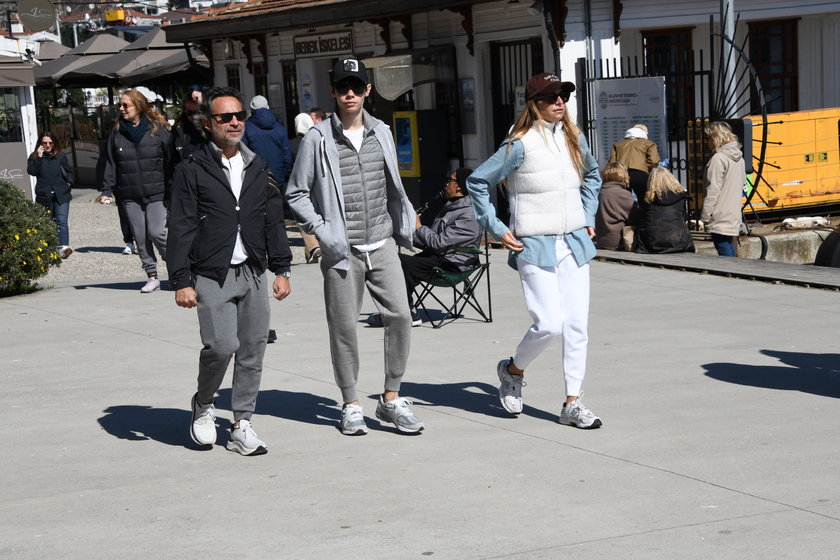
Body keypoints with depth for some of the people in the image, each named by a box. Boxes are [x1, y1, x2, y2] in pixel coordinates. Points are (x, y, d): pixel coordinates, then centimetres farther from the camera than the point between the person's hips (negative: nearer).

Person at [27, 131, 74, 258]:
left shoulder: (60, 156, 10)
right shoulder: (34, 157, 7)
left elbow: (68, 171, 19)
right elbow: (32, 171, -8)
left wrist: (69, 183, 3)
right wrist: (39, 157, -13)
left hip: (61, 195, -1)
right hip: (44, 196, 1)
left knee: (61, 221, -15)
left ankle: (64, 246, -28)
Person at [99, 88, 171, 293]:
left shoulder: (157, 128, -2)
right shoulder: (117, 132, 8)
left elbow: (171, 159, 0)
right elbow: (110, 163, 9)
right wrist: (106, 190, 1)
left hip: (156, 192, -4)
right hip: (130, 195, 4)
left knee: (156, 232, -11)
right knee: (140, 237, 4)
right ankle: (152, 276, 13)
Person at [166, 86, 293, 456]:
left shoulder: (258, 168, 13)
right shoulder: (192, 171, -2)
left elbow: (273, 221, 16)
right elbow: (180, 229, -5)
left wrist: (281, 269, 11)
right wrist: (181, 281, -10)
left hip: (253, 274, 5)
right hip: (211, 276, -5)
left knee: (253, 350, 4)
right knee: (221, 345, -16)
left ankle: (242, 426, 15)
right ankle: (203, 404, 12)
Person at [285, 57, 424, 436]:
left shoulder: (381, 133, 10)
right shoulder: (318, 139, -4)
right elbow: (296, 194, 0)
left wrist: (404, 226, 13)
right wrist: (322, 229, -9)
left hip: (382, 244, 3)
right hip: (342, 249, -3)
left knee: (399, 315, -4)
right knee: (344, 326, 2)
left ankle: (391, 399, 10)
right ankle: (351, 405, 16)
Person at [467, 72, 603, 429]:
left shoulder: (574, 138, 8)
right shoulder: (521, 144, -10)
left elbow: (592, 176, 28)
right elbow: (477, 182, -5)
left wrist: (588, 217, 18)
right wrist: (496, 229, -6)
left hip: (574, 243, 6)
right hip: (535, 247, -6)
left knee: (577, 324, 2)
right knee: (550, 323, -12)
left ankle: (573, 404, 10)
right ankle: (512, 370, 17)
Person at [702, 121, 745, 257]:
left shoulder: (718, 159, -14)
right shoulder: (738, 157, 12)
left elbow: (712, 190, -17)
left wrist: (705, 217, -13)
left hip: (720, 218, -9)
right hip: (734, 214, 9)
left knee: (724, 251, -8)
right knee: (729, 247, 15)